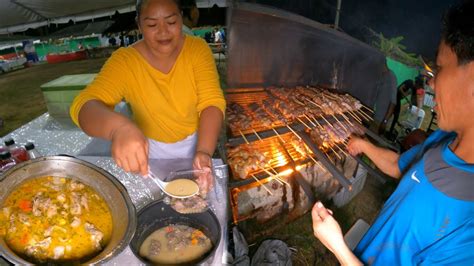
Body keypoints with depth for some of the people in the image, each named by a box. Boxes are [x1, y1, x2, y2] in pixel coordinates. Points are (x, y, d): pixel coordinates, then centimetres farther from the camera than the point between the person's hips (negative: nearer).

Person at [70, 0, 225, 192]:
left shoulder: (198, 48, -18)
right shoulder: (124, 60, -21)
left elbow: (212, 102, -24)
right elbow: (84, 104, -32)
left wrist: (204, 151, -42)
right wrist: (118, 126, -56)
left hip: (196, 140, 2)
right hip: (152, 148, -1)